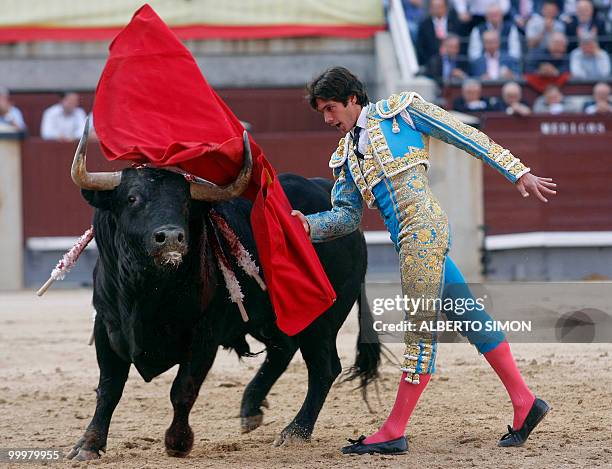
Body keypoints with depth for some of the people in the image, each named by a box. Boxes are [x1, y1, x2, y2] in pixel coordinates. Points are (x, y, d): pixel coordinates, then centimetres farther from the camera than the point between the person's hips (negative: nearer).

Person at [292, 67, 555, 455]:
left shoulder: (400, 110, 4)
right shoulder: (347, 157, 24)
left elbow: (467, 137, 4)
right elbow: (347, 217, 21)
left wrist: (517, 173, 2)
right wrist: (309, 224, 1)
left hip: (424, 228, -8)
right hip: (410, 240, 8)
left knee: (422, 331, -6)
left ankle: (394, 432, -9)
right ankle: (524, 402, 15)